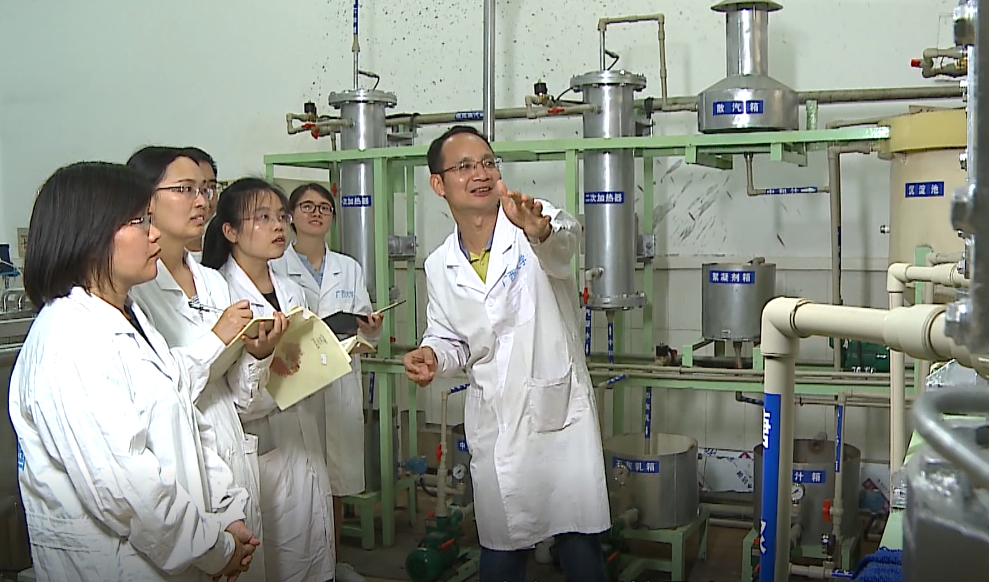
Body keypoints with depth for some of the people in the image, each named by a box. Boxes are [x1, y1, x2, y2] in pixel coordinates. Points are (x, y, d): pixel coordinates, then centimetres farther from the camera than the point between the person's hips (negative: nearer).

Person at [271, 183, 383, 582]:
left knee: (337, 480, 11)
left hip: (342, 384, 4)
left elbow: (368, 332, 12)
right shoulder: (275, 267, 0)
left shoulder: (349, 268, 14)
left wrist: (370, 328, -11)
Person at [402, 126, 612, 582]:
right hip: (494, 429, 4)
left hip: (560, 416, -4)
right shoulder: (440, 266, 5)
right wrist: (431, 356, -7)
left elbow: (563, 244, -33)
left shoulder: (539, 223, -8)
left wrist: (541, 231, -56)